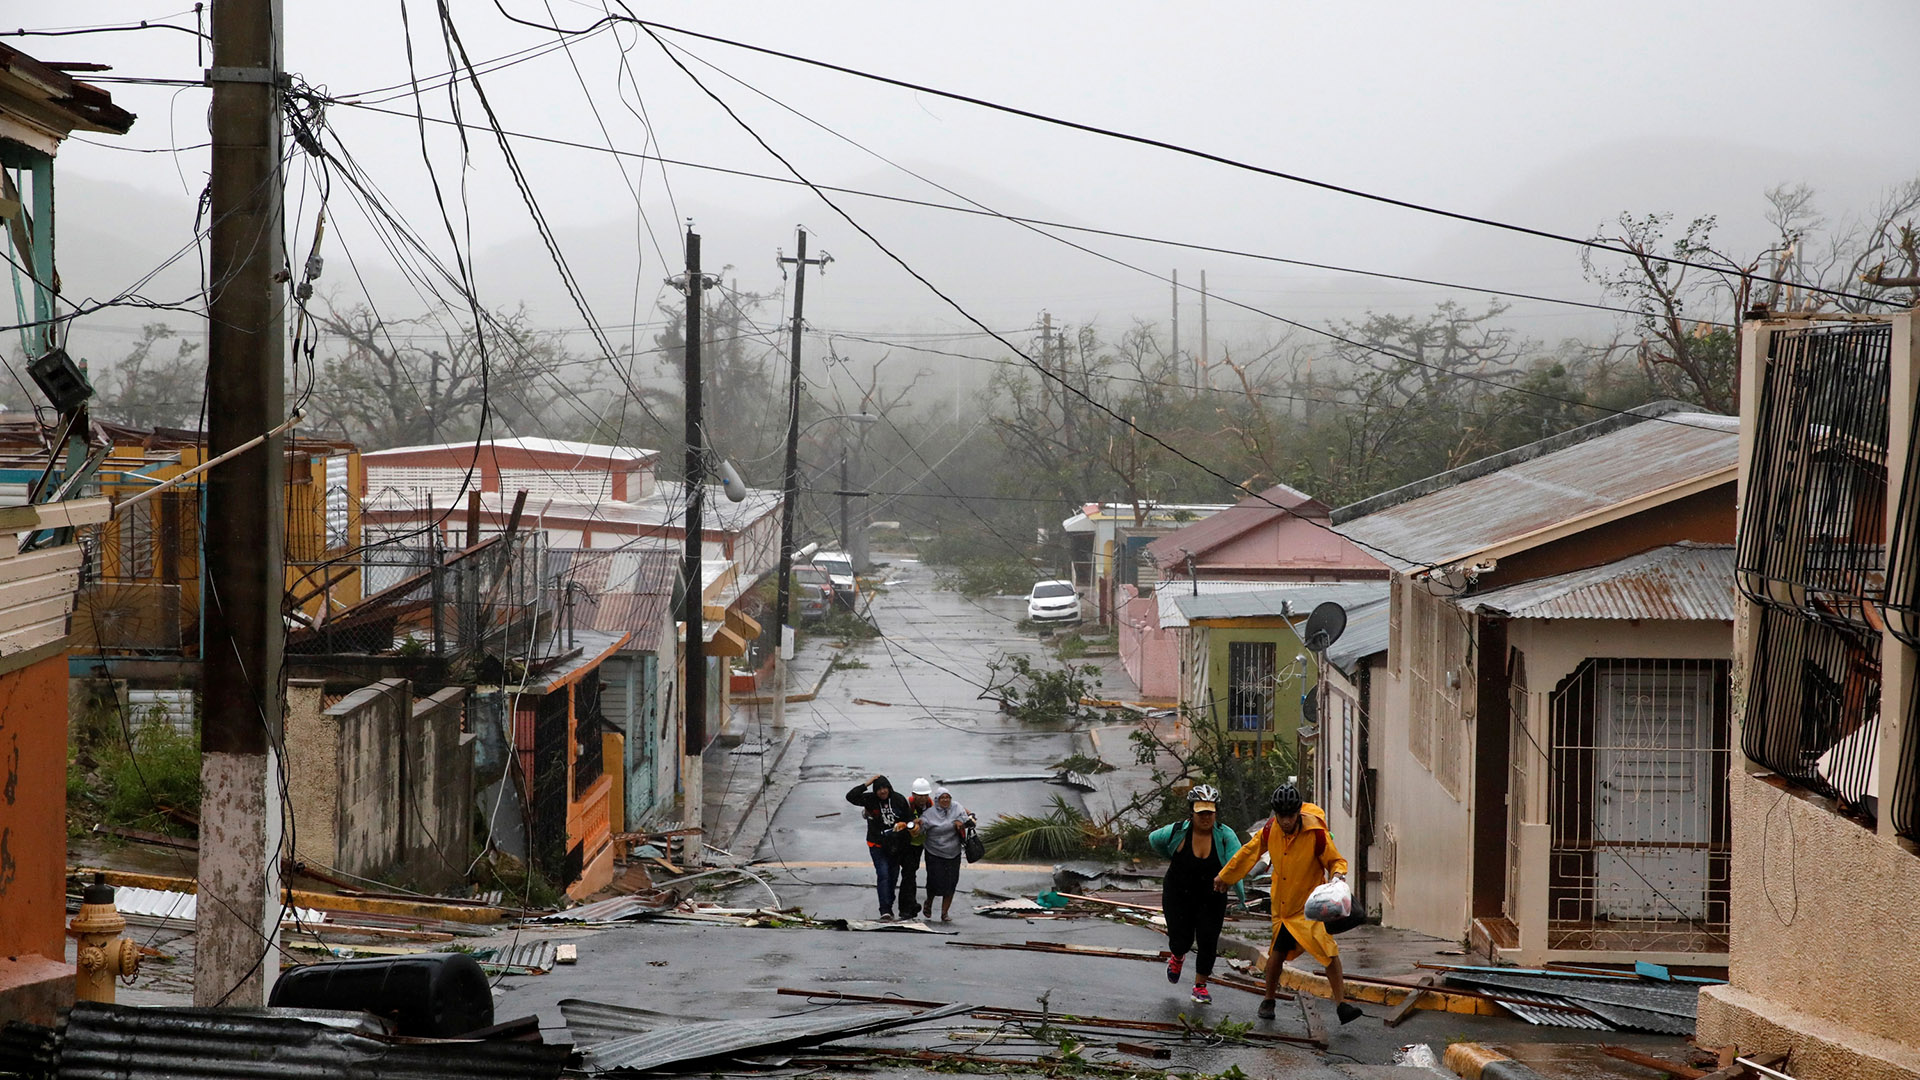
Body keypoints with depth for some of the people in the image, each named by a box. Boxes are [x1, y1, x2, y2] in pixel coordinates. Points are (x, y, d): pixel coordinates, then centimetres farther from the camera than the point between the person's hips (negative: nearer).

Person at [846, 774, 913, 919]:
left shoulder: (899, 799, -2)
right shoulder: (870, 800, -7)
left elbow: (908, 817, 11)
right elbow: (850, 797, -18)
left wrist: (904, 824, -9)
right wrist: (866, 784, -20)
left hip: (895, 845, 3)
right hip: (877, 845, -3)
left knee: (891, 876, 14)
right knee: (883, 875, -14)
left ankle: (889, 906, 29)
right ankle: (885, 910, -19)